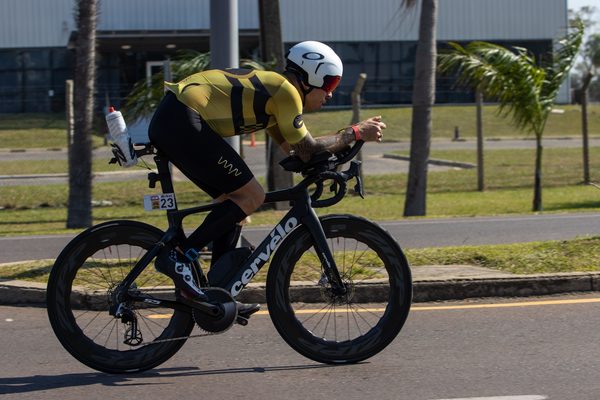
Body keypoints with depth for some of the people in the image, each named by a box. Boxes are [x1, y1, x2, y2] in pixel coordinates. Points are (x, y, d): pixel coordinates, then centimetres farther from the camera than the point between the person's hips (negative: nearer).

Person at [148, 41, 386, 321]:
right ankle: (179, 257, -9)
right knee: (251, 197, -7)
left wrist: (345, 141, 23)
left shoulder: (270, 87, 24)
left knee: (235, 200, 14)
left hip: (166, 122, 10)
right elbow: (308, 151, -3)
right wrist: (355, 133, 5)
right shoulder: (286, 91, -5)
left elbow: (293, 148, 29)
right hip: (182, 122, -10)